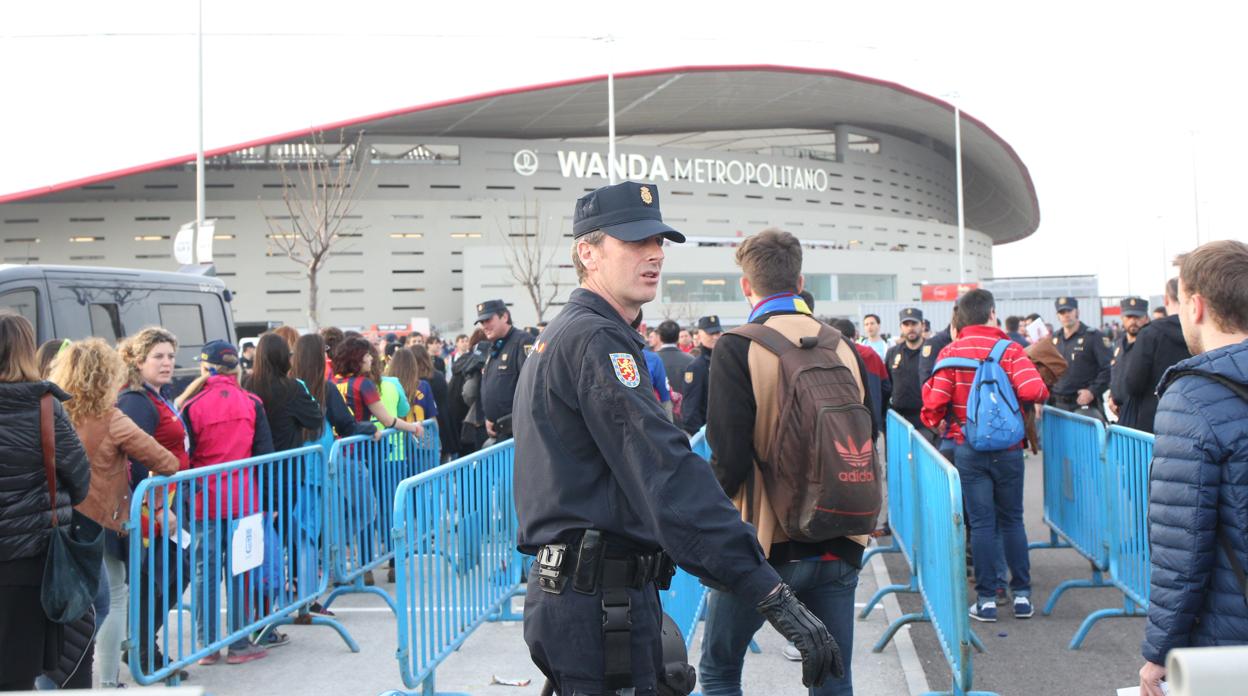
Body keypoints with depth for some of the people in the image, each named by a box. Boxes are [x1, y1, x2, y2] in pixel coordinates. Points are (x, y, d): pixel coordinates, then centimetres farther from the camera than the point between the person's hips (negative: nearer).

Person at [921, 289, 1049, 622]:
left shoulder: (950, 352, -3)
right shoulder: (1011, 350, -6)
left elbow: (935, 398, -8)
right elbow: (1033, 390, -18)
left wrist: (933, 422, 14)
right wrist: (1042, 395, 6)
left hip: (969, 449, 0)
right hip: (1008, 448, 0)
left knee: (981, 523, 4)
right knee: (1012, 520, 12)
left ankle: (986, 599, 5)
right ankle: (1021, 594, 14)